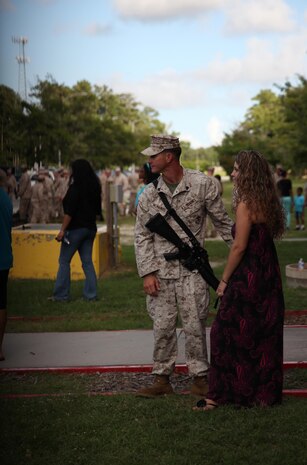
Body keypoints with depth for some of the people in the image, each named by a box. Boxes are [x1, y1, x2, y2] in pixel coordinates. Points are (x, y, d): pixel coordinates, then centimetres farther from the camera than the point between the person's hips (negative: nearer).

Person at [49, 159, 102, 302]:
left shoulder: (75, 188, -13)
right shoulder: (94, 188, 9)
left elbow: (69, 212, -18)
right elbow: (97, 209, 15)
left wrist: (62, 230, -16)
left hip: (75, 228, -7)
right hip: (90, 228, 7)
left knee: (64, 261, 0)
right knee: (87, 261, 10)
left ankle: (61, 295, 0)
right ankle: (91, 294, 8)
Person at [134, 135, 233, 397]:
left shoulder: (202, 185, -5)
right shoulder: (150, 195, 3)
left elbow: (222, 222, 4)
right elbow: (142, 236, 6)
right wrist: (147, 273, -3)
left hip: (192, 269, -2)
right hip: (161, 270, 2)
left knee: (195, 326, 1)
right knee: (162, 326, 5)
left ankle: (200, 378, 13)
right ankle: (162, 379, 15)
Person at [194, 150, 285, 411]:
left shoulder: (246, 204, -15)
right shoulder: (268, 203, 10)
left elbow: (239, 247, -18)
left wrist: (224, 280, -9)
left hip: (247, 279, -8)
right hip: (268, 279, 8)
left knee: (228, 334, 0)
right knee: (265, 336, 12)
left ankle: (219, 395, 4)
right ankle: (265, 394, 19)